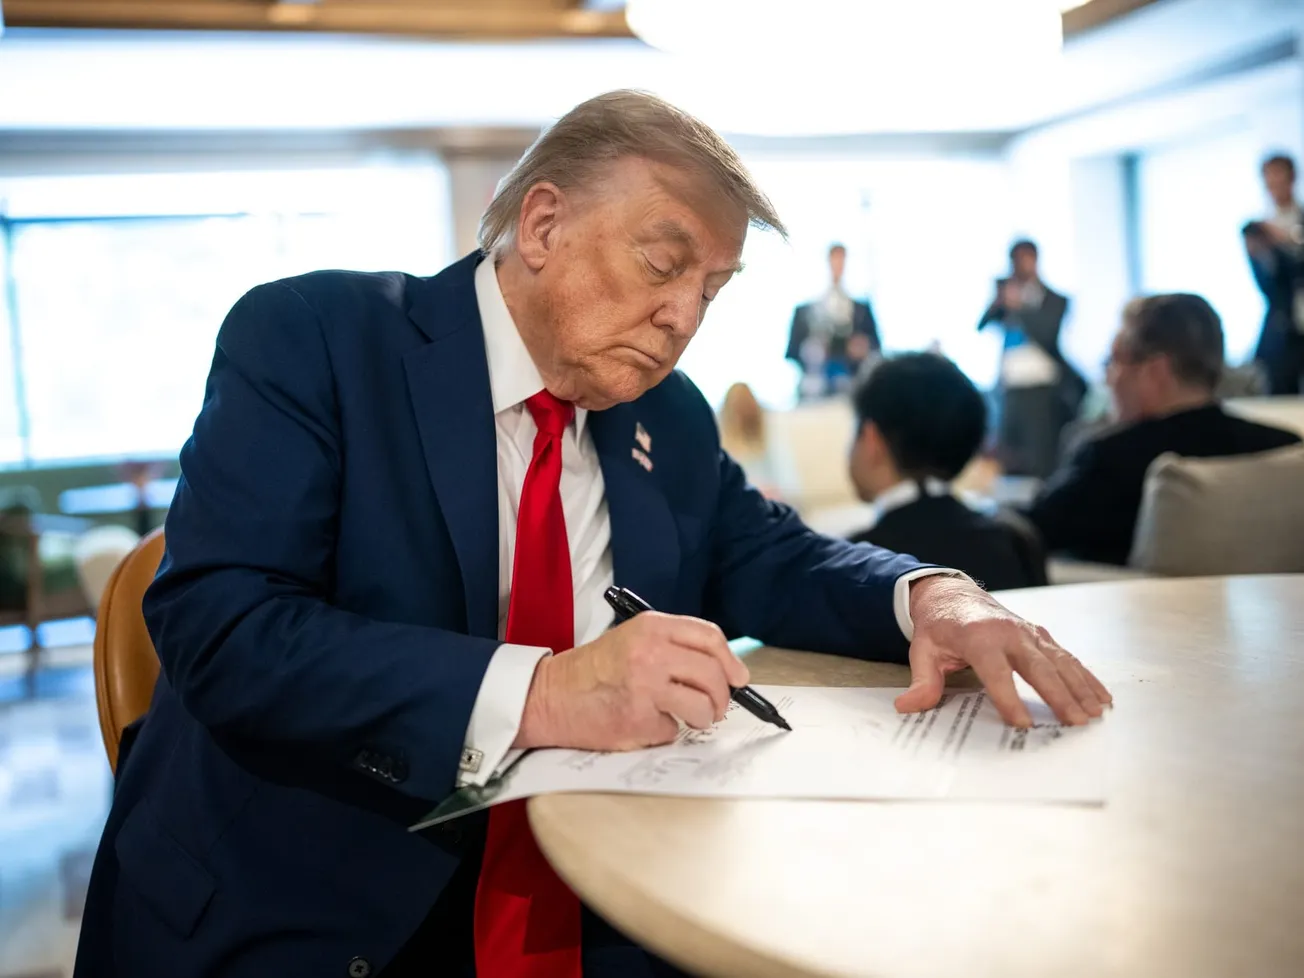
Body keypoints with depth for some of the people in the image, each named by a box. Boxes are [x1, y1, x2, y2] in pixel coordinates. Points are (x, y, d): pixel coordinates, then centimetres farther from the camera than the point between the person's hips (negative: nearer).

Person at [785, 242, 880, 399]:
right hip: (813, 395, -1)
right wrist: (806, 354, -15)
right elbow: (791, 356, 4)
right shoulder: (804, 311, 6)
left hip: (854, 393, 1)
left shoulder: (862, 310, 9)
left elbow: (875, 354, 8)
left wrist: (866, 352, -12)